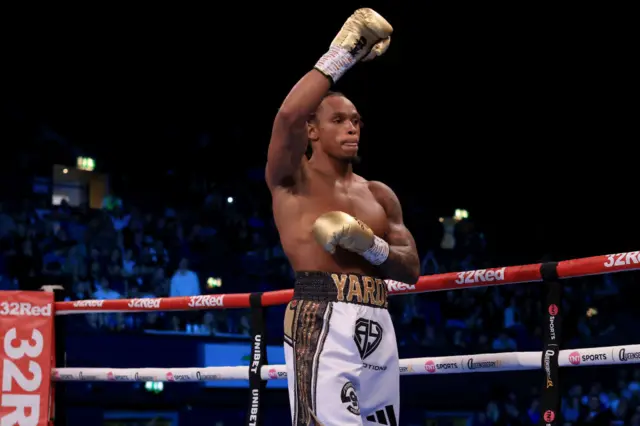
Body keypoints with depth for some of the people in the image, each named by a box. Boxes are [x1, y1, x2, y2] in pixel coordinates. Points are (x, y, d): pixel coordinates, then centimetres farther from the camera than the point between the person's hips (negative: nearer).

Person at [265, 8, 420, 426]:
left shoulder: (379, 194, 22)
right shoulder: (293, 180, 7)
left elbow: (412, 270, 16)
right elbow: (288, 116, -15)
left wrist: (371, 245, -5)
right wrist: (343, 54, -9)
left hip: (378, 327, 7)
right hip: (322, 322, -7)